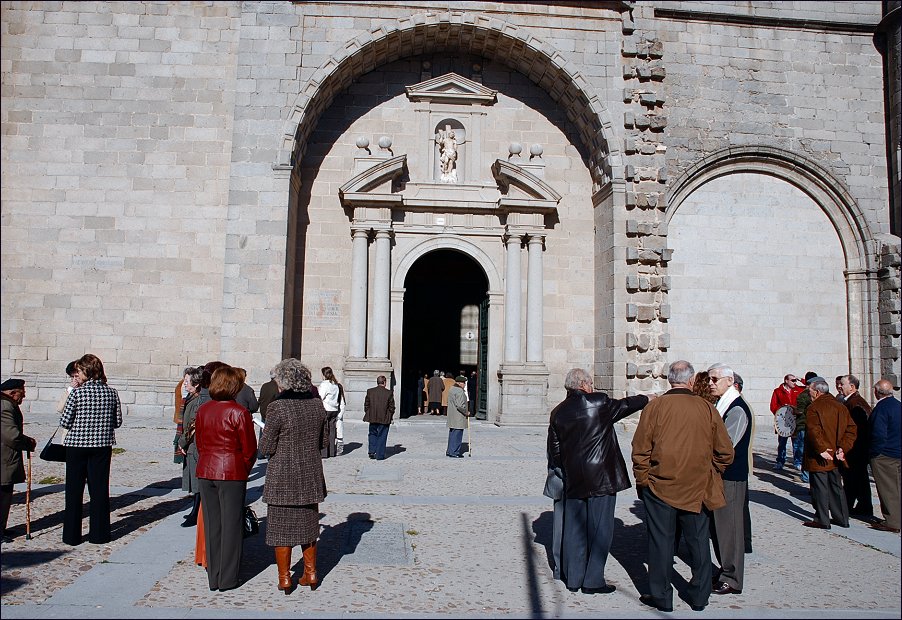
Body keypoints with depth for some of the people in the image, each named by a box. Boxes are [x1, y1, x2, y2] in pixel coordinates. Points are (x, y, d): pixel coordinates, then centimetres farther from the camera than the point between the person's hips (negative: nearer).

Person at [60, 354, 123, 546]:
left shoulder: (77, 392, -11)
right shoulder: (111, 393, -1)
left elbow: (65, 422, -10)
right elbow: (118, 422, 2)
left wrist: (78, 424, 10)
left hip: (77, 444, -3)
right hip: (103, 446, 3)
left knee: (74, 489, 10)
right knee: (100, 488, 10)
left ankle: (72, 535, 16)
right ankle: (99, 534, 15)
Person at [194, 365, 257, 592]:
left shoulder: (202, 410, 2)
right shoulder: (239, 413, -13)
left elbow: (199, 443, 10)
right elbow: (249, 449, -8)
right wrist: (244, 471, 8)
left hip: (205, 472, 5)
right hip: (232, 473, -5)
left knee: (211, 524, 12)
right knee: (231, 524, 5)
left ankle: (213, 578, 22)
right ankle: (227, 579, 12)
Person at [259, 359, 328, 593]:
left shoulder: (277, 408, -17)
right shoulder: (317, 405, -1)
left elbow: (266, 447, -12)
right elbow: (324, 441, 7)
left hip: (283, 477, -5)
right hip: (311, 476, 5)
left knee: (281, 527, 9)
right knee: (308, 524, 18)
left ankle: (284, 578, 18)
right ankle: (311, 573, 26)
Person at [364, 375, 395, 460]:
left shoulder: (370, 391, 0)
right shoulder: (389, 393, -7)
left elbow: (366, 405, 4)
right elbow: (391, 407, -4)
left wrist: (368, 414, 14)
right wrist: (390, 417, 8)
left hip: (372, 418, 3)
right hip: (384, 419, -2)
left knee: (373, 434, 20)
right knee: (382, 436, 5)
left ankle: (372, 452, 12)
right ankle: (380, 455, 7)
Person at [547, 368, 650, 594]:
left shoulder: (558, 412, 4)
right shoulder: (599, 402, -9)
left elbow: (554, 450, 7)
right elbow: (624, 405, 9)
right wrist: (646, 399, 27)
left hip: (573, 480, 5)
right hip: (601, 477, -5)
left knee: (573, 528, 12)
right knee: (600, 528, 4)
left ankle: (572, 578, 20)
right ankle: (593, 581, 8)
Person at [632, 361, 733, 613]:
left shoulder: (654, 407, -9)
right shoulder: (707, 408, -5)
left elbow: (640, 450, -8)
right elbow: (725, 452, 2)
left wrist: (642, 481, 4)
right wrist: (709, 475, 17)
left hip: (660, 486, -2)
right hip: (697, 488, 2)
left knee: (661, 541, 9)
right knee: (698, 541, 16)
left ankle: (661, 597, 18)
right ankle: (699, 596, 28)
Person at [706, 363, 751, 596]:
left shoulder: (737, 409, -18)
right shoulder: (721, 404, 11)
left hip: (731, 476, -9)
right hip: (719, 474, 9)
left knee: (729, 525, 0)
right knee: (718, 524, 17)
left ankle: (732, 579, 11)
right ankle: (725, 569, 30)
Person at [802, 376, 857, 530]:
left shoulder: (814, 408, -15)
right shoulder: (840, 406, 8)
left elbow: (814, 431, -26)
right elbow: (851, 429, 5)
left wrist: (821, 450, -20)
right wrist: (842, 448, -1)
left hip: (819, 459, -7)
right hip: (835, 458, 7)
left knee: (820, 488, 1)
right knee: (836, 487, 17)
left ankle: (822, 520, 7)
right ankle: (841, 518, 25)